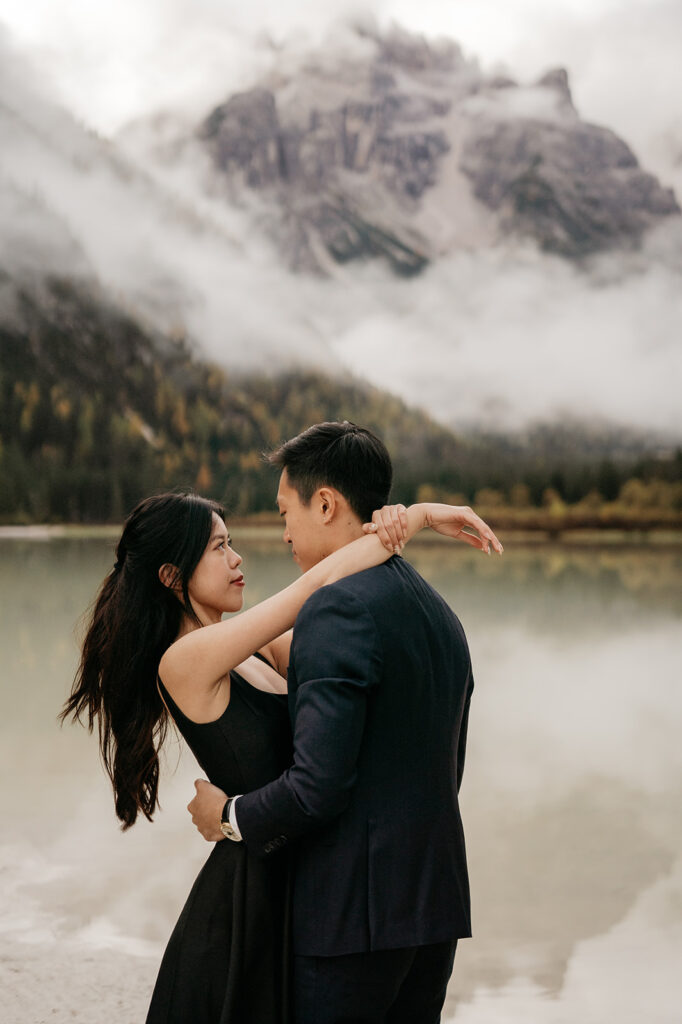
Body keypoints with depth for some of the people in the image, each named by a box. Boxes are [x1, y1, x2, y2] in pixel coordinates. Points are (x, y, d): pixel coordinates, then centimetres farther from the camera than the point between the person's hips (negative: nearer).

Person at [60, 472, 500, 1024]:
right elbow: (320, 585, -21)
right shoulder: (184, 660, -18)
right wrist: (417, 516, -15)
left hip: (289, 880, 8)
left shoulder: (256, 650, 9)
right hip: (248, 890, -8)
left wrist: (383, 539, -13)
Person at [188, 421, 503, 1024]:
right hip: (439, 903, 8)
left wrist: (231, 816, -4)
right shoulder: (439, 611, 12)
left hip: (357, 910, -8)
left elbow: (319, 786, -21)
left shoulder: (339, 608, -16)